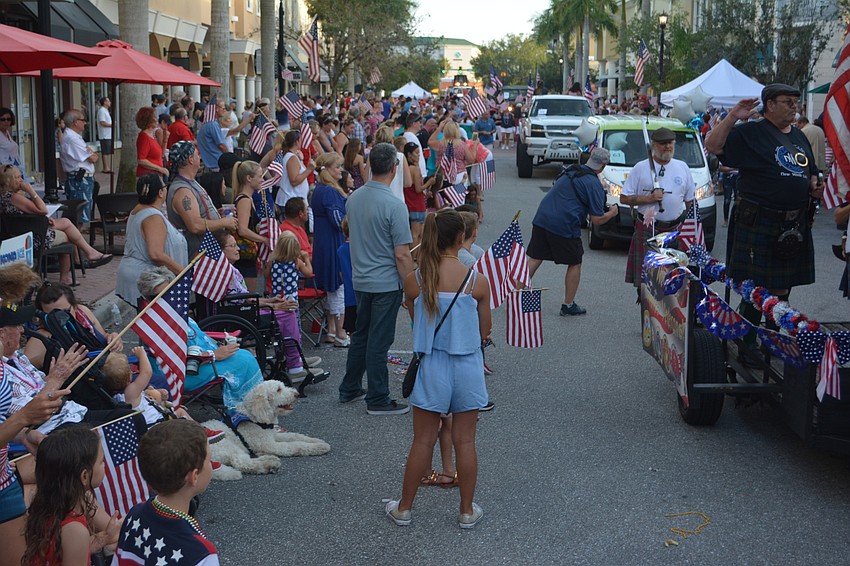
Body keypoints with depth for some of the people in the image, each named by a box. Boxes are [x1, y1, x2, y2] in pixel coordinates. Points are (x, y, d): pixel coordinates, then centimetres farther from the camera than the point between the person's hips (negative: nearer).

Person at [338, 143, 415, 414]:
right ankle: (377, 400, 10)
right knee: (379, 341, 1)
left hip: (360, 280, 7)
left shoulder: (353, 198, 2)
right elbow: (402, 255, -20)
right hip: (386, 283, -7)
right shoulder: (394, 205, -21)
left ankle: (349, 389, 30)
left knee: (361, 335, 20)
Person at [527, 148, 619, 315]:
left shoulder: (571, 171, 16)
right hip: (565, 225, -6)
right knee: (574, 264, 11)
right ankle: (568, 305, 17)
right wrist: (612, 213, 13)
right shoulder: (594, 184, -6)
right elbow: (597, 219, -7)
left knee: (534, 259, 11)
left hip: (541, 218, 6)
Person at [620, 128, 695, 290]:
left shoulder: (682, 167, 13)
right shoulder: (640, 168, 3)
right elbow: (624, 198, 1)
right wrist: (648, 198, -10)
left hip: (675, 229, 2)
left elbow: (689, 200, 20)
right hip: (647, 230, -2)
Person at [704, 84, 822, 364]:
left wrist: (815, 187, 6)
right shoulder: (750, 133, -6)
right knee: (754, 288, -2)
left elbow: (811, 172, 27)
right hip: (758, 224, -7)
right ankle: (747, 344, 9)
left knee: (783, 288, 14)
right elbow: (713, 146, -16)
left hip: (794, 224, 7)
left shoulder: (799, 136, 16)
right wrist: (732, 117, -23)